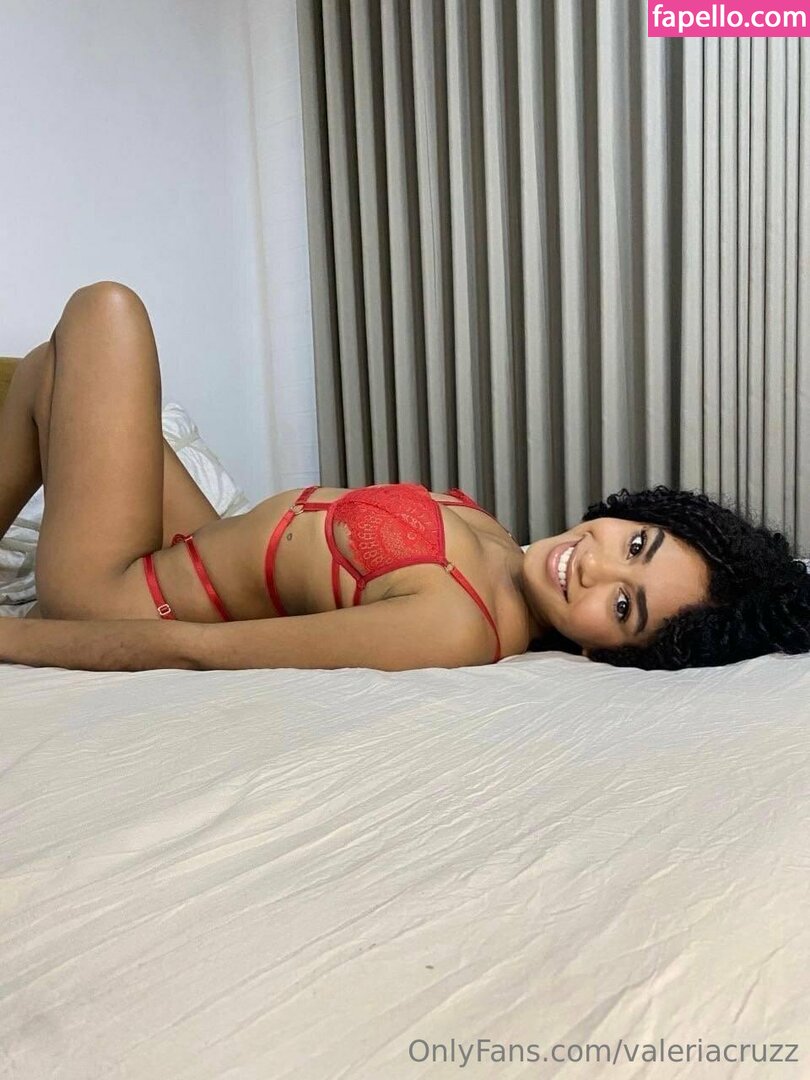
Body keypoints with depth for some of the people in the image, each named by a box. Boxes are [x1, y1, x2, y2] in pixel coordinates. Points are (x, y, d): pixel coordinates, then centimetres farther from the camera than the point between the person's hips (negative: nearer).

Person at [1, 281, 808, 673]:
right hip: (194, 552, 7)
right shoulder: (489, 538, -10)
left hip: (121, 597, -7)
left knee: (103, 310, -2)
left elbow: (193, 651, -29)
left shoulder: (453, 631, -35)